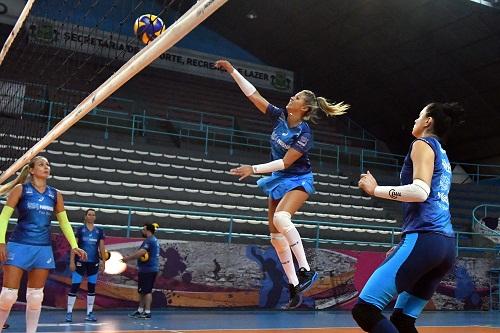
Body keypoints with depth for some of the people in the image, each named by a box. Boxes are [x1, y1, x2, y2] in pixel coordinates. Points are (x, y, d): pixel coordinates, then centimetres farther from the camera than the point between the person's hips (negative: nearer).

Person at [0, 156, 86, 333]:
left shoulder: (55, 195, 8)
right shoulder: (21, 189, -1)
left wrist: (74, 246, 6)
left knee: (36, 296, 7)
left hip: (43, 249, 4)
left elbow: (64, 222, 13)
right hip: (19, 246, -3)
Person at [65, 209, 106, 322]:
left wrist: (103, 262, 3)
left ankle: (90, 313, 13)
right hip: (80, 262, -3)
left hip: (94, 263, 3)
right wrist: (72, 261, -10)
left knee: (91, 288, 6)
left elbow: (102, 248, 8)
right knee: (74, 286, -5)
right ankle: (69, 312, 2)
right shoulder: (80, 230, -1)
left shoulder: (99, 231, 6)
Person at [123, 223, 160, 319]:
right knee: (142, 291, 16)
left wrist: (128, 258, -17)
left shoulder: (149, 240, -14)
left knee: (146, 291, -7)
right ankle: (140, 310, 24)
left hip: (147, 270, -10)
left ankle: (147, 312, -4)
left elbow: (141, 252, -24)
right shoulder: (155, 240, 18)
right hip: (152, 269, 10)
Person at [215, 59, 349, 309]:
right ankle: (294, 286, 11)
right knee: (276, 235, 3)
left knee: (280, 217, -35)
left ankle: (305, 270, -25)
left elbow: (285, 162, -21)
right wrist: (232, 71, -7)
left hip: (298, 181, -7)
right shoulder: (280, 116, -3)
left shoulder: (304, 134, -19)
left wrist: (253, 169, -22)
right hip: (278, 181, 7)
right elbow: (253, 95, -3)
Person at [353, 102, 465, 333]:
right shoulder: (442, 156, 27)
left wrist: (376, 189, -7)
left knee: (364, 311, -14)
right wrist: (404, 246, 30)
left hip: (424, 239, -10)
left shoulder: (423, 144, 1)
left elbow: (421, 191, -16)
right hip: (446, 245, 10)